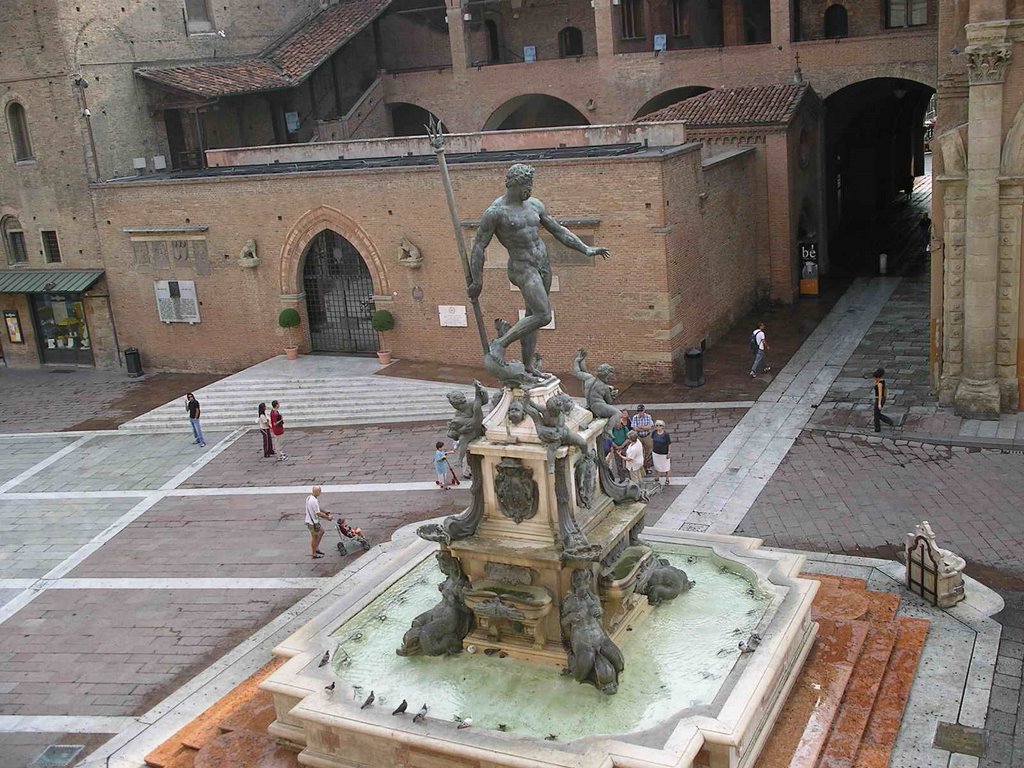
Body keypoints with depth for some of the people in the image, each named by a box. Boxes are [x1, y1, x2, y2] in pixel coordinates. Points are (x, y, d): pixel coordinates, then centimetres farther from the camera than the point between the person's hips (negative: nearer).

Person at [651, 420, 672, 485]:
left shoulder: (666, 434, -21)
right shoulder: (654, 432, -9)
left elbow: (669, 444, -14)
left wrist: (668, 453, -12)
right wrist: (652, 449, 11)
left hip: (664, 453, -4)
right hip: (655, 453, 4)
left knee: (665, 467, 13)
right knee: (657, 466, 20)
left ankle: (667, 479, 33)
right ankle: (657, 478, 39)